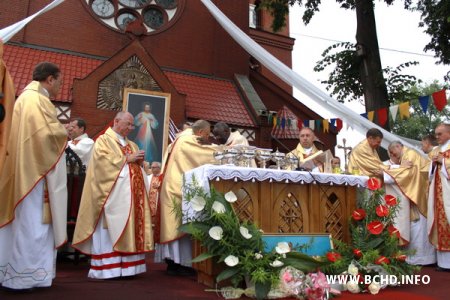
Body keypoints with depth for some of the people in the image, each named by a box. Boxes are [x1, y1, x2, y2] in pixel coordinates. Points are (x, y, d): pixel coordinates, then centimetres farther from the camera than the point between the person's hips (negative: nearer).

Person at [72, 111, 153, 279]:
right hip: (113, 193, -7)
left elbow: (138, 166, 23)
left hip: (132, 194, 7)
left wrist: (140, 161, 0)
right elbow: (103, 161, -12)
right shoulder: (104, 140, 3)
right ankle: (106, 269, -3)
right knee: (110, 231, -8)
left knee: (130, 230, 3)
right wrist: (127, 159, -10)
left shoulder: (131, 145, 24)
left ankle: (125, 267, 7)